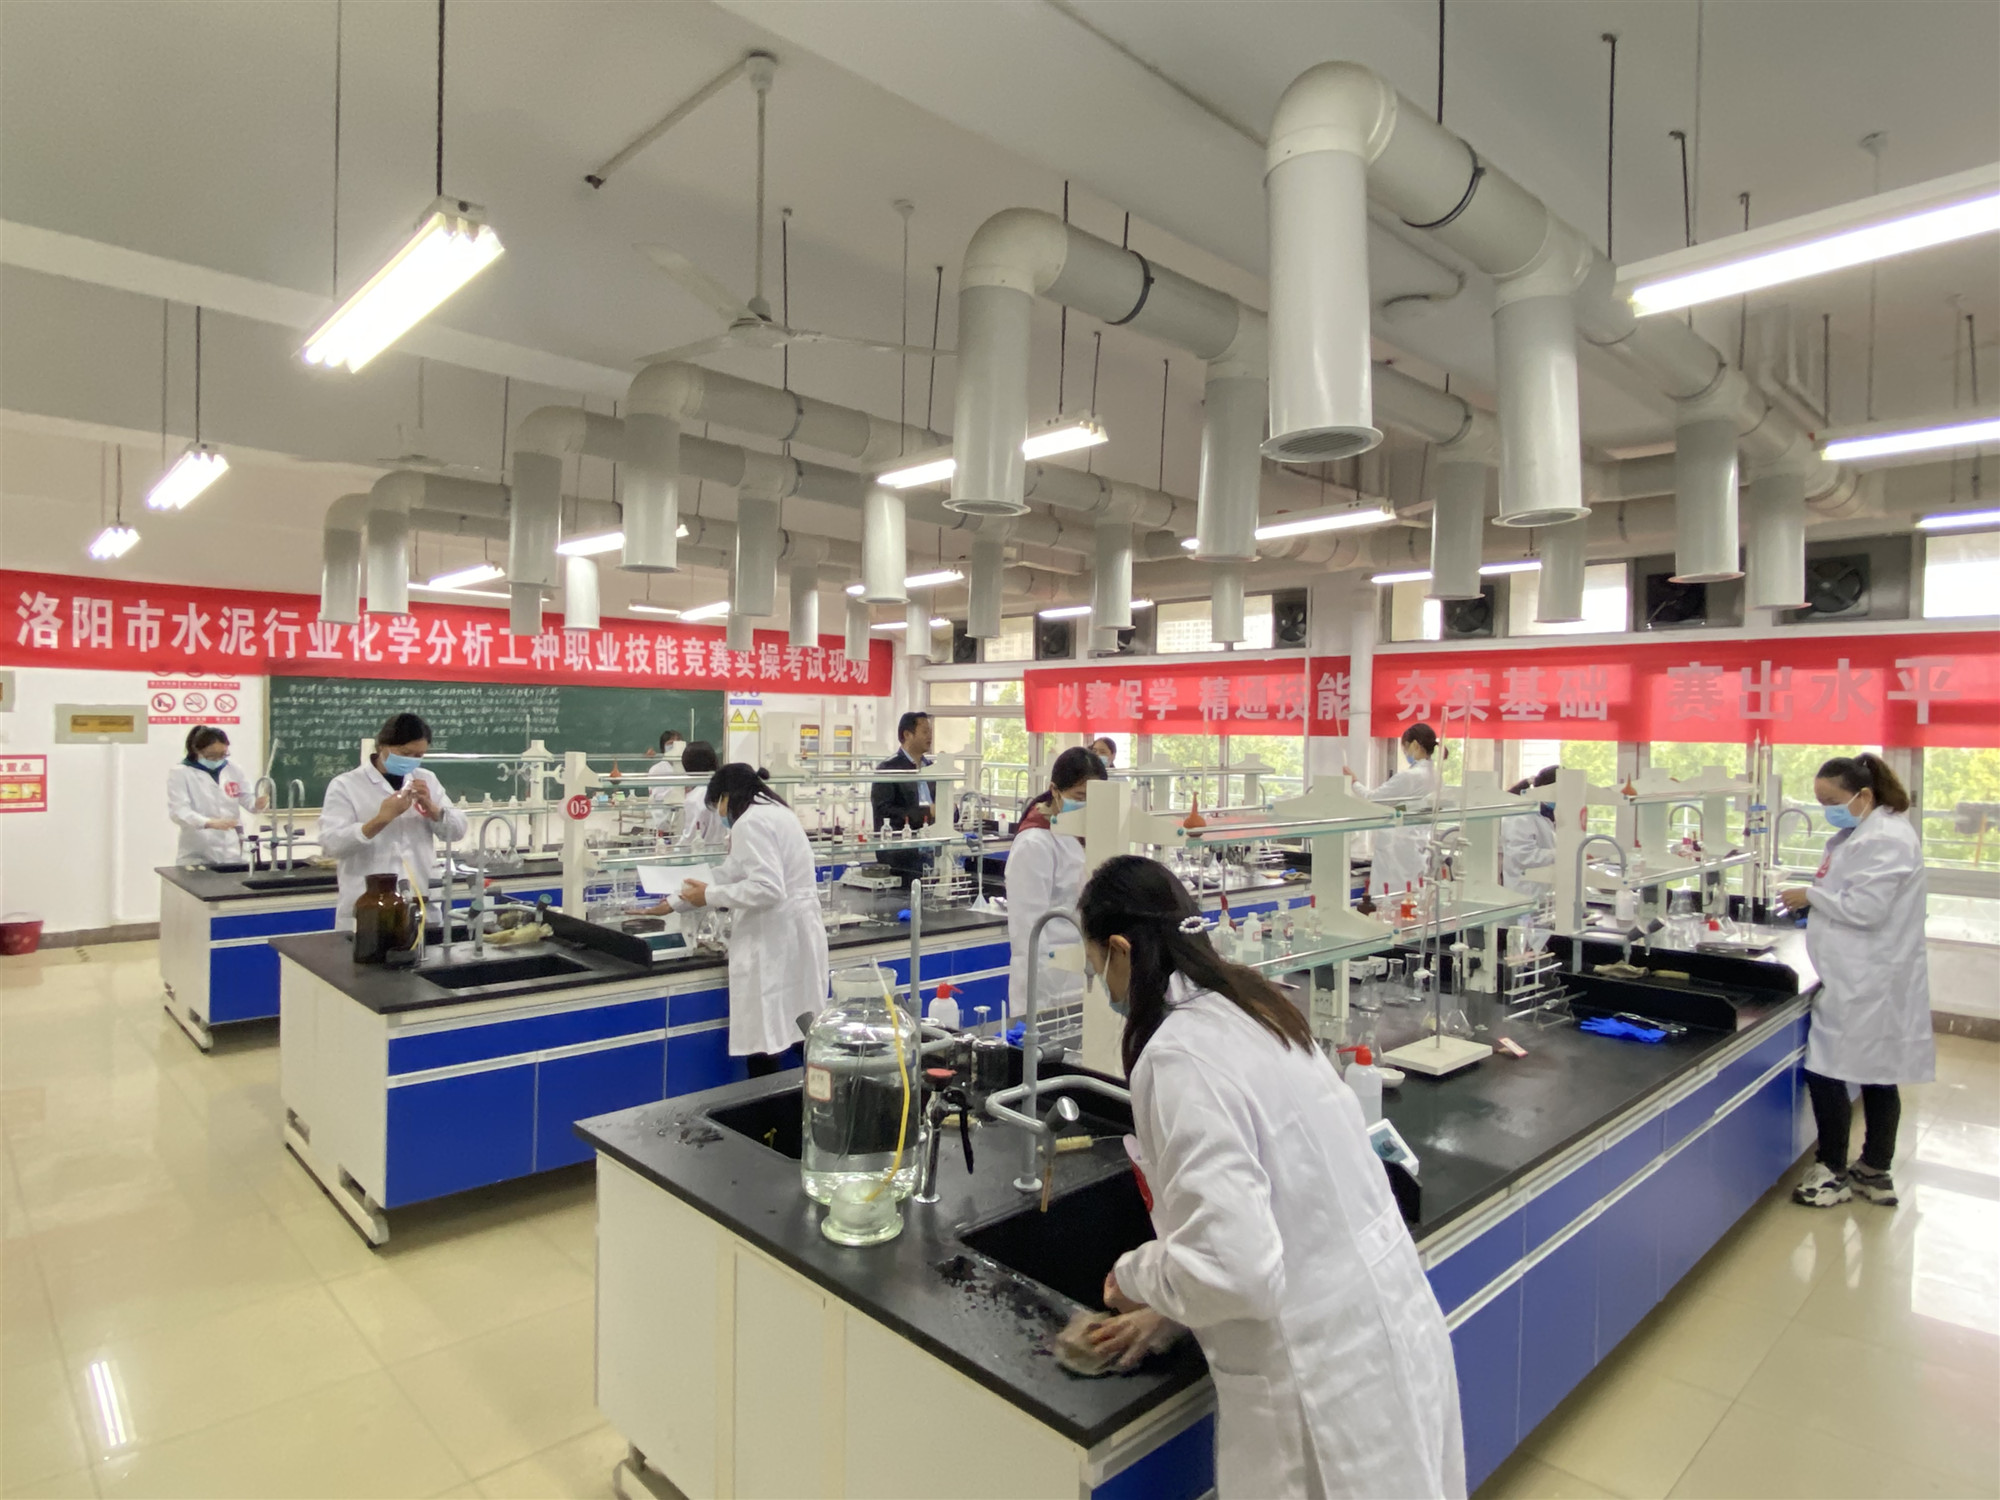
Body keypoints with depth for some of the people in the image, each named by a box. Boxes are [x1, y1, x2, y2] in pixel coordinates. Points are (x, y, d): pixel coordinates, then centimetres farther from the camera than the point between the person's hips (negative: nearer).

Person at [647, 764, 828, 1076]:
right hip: (791, 938, 10)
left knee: (765, 1043, -4)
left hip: (774, 944, -10)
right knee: (800, 1036, 11)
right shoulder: (773, 812, 20)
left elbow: (766, 889, -22)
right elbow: (733, 875, 27)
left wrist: (709, 895, -9)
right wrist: (675, 903, 30)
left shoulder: (751, 822, -11)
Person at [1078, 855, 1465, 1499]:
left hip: (1326, 1374, -8)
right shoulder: (1246, 1007, 2)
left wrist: (1137, 1277, -10)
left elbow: (1235, 1264, -29)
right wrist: (1170, 1305, 15)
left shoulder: (1180, 1056, -25)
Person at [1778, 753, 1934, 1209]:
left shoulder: (1885, 840, -18)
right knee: (1877, 1076, 16)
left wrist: (1812, 896, -10)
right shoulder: (1860, 833, 13)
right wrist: (1813, 902, 6)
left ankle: (1834, 1172, 11)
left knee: (1826, 1073, -2)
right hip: (1866, 981, 10)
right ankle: (1875, 1173, 26)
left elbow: (1865, 908, -22)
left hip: (1866, 986, -10)